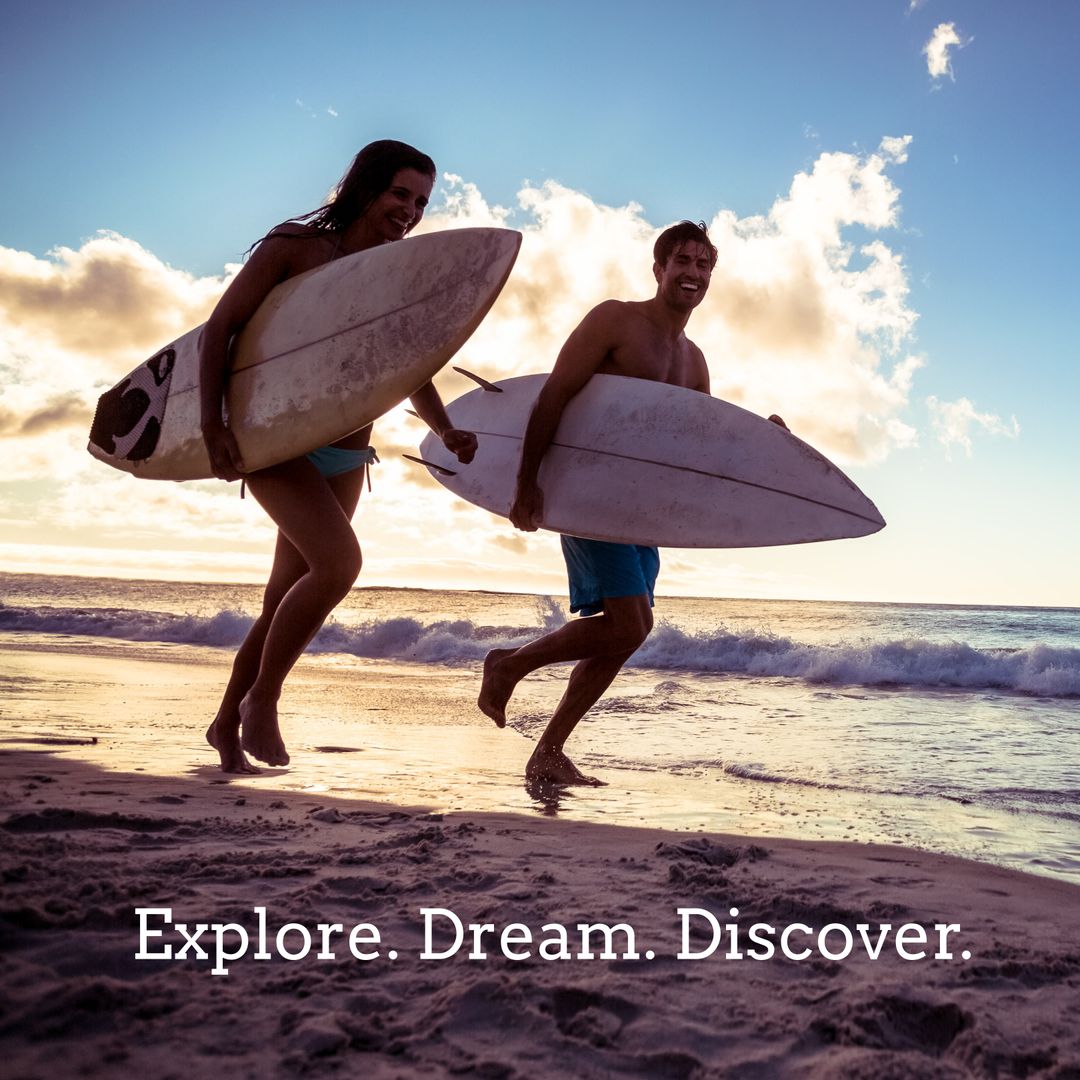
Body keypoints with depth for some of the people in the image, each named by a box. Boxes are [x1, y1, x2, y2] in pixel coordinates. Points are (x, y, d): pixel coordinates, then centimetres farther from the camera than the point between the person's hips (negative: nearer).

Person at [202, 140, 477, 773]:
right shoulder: (295, 247, -6)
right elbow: (220, 327, -7)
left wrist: (446, 432, -5)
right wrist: (213, 425, -17)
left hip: (345, 457, 6)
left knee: (286, 600, 10)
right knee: (339, 561, -25)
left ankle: (228, 723, 28)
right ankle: (261, 699, -6)